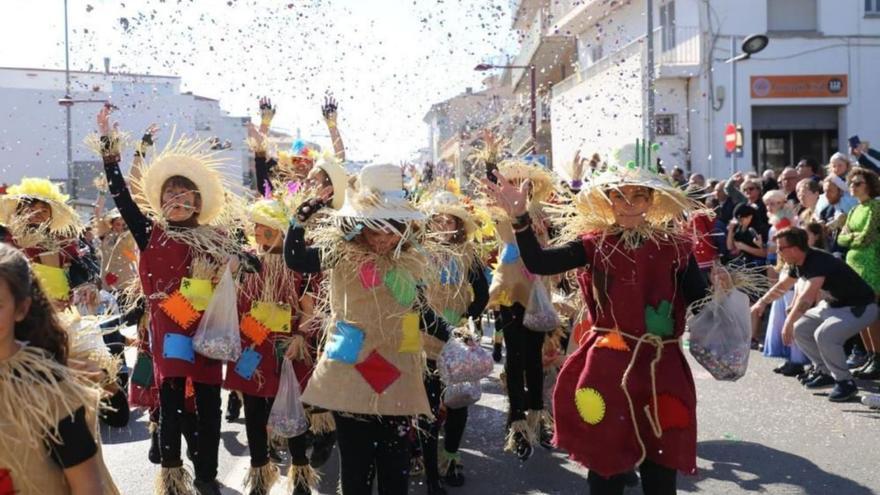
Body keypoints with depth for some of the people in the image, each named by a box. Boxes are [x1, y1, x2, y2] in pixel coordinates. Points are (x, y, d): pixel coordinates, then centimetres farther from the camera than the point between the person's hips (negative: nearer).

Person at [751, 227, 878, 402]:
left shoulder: (818, 261, -31)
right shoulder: (798, 264, -2)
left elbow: (808, 296, -45)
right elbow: (782, 285, 18)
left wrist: (788, 323, -47)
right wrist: (762, 302, 14)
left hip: (860, 307, -10)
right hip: (833, 305, 10)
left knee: (824, 334, -29)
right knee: (800, 329, 5)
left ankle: (846, 382, -11)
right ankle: (825, 372, 17)